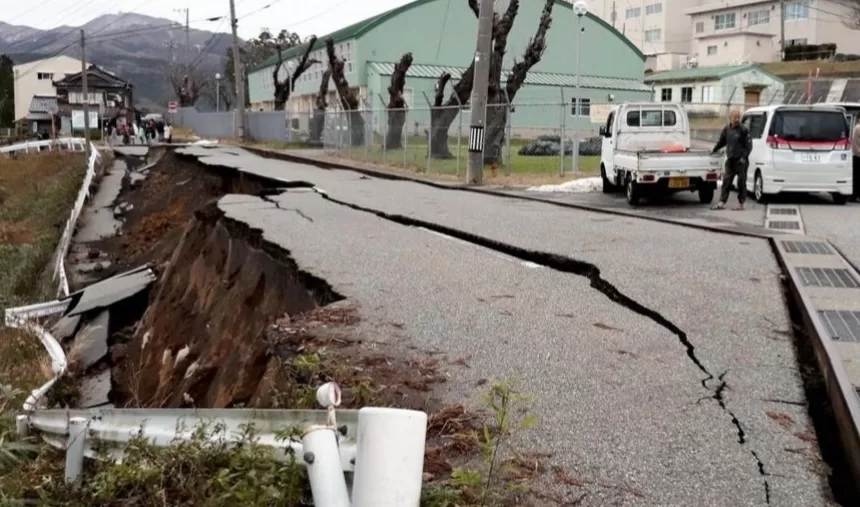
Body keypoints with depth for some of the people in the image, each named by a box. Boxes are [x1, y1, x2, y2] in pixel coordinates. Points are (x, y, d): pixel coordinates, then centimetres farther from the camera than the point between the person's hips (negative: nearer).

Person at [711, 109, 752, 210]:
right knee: (726, 181, 3)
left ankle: (741, 204, 7)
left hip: (741, 161, -5)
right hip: (730, 160, 5)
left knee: (741, 182, 0)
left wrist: (744, 157, -16)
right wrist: (715, 150, 28)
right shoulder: (727, 129, 9)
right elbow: (721, 141, 25)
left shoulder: (744, 130, -7)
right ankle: (722, 203, 5)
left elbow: (749, 145, -8)